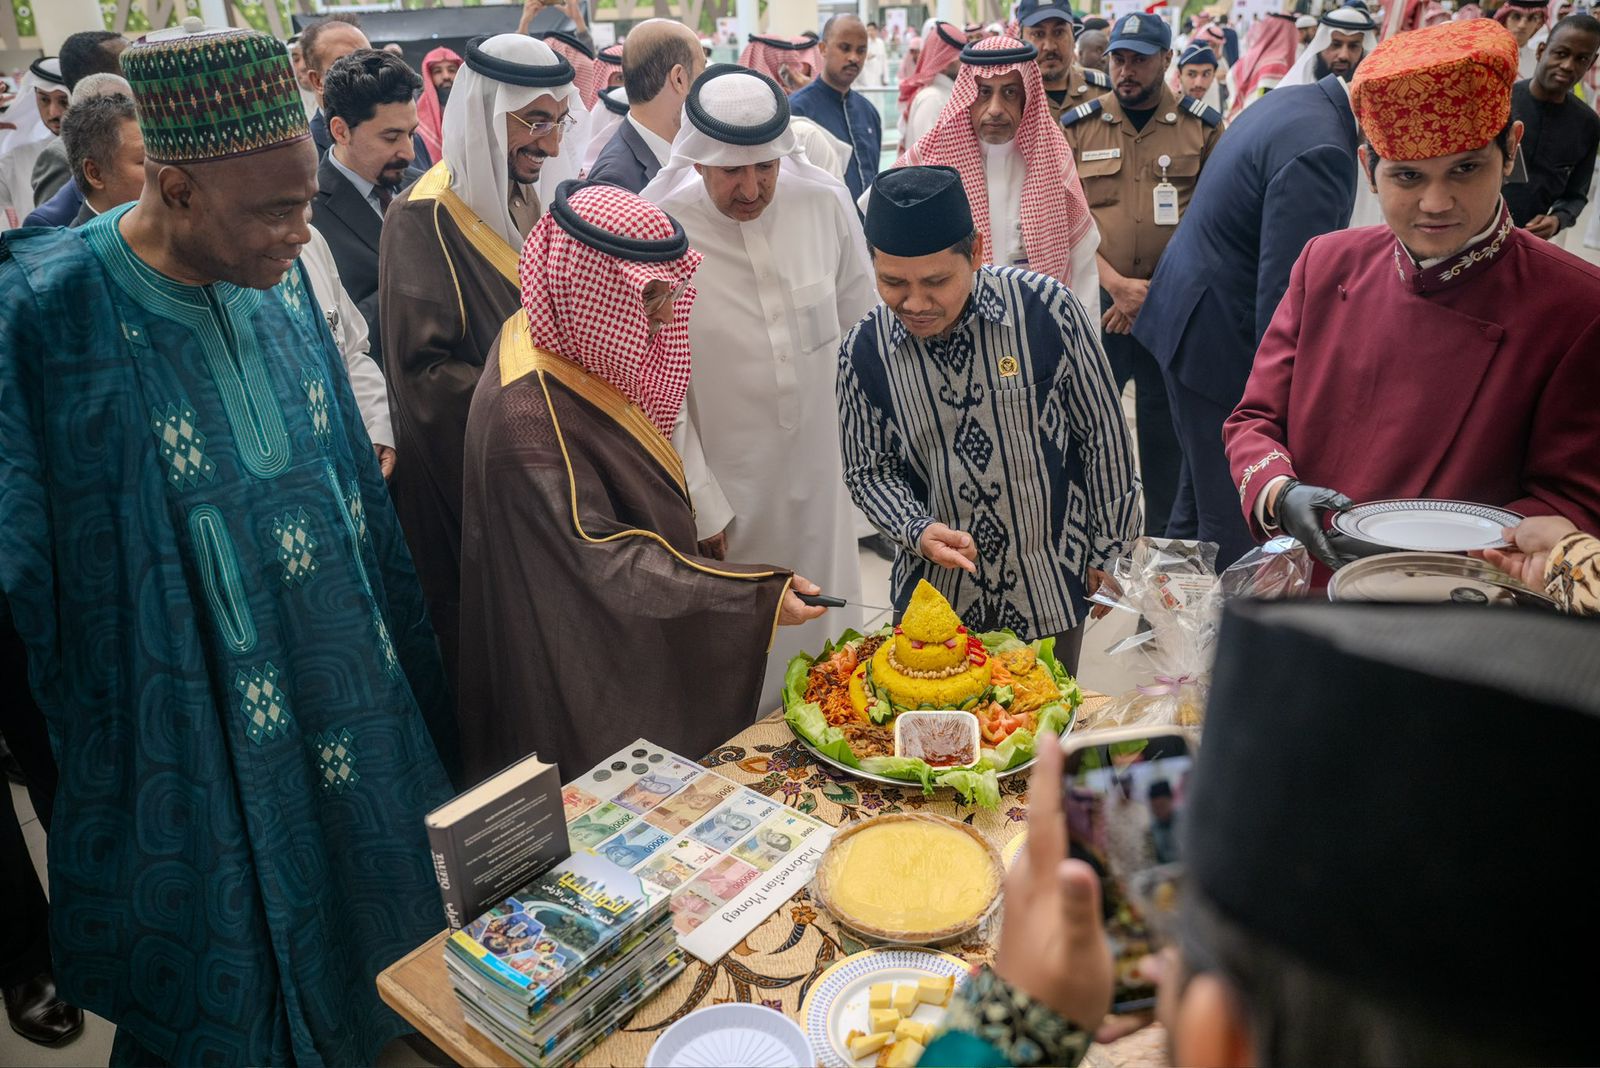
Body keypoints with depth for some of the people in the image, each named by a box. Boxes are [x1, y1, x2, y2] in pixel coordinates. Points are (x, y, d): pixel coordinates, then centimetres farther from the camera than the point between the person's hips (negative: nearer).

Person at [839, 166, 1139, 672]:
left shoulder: (1047, 308, -16)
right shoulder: (863, 351, -11)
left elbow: (1104, 433, -5)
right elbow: (870, 469, 2)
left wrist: (1110, 549, 2)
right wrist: (918, 531, -17)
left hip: (1052, 588, -1)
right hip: (935, 593, 1)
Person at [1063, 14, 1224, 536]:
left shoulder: (1203, 126, 4)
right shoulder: (1078, 126, 6)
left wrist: (1155, 292, -11)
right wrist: (1117, 284, -13)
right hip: (1097, 303, 0)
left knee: (1166, 427, 8)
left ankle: (1162, 541, 21)